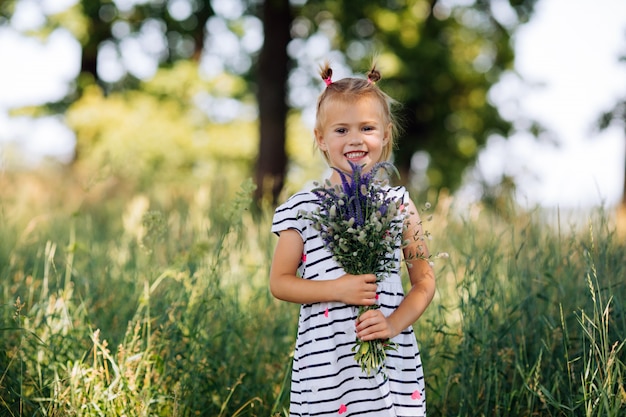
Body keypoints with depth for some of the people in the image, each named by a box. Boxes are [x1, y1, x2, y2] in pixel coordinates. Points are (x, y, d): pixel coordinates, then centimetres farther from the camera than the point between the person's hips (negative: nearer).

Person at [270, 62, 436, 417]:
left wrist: (395, 323, -10)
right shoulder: (302, 208, 1)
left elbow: (424, 281, 7)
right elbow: (280, 282, 2)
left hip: (393, 359, 1)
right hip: (325, 361, -1)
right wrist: (337, 290, -12)